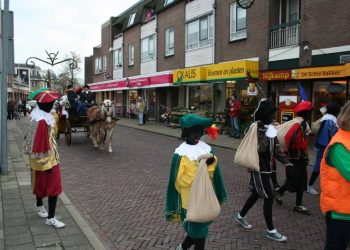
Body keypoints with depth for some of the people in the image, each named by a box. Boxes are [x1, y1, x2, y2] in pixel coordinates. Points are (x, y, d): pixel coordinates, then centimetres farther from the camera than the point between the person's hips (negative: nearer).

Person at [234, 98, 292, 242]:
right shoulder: (257, 128, -19)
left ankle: (240, 216, 38)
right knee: (269, 197, -3)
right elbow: (260, 149, -28)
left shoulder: (270, 127, 7)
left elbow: (276, 148, 11)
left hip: (266, 167, 9)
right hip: (259, 168, -9)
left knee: (257, 194, 19)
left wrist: (286, 162, 4)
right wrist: (263, 132, -33)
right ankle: (271, 231, 10)